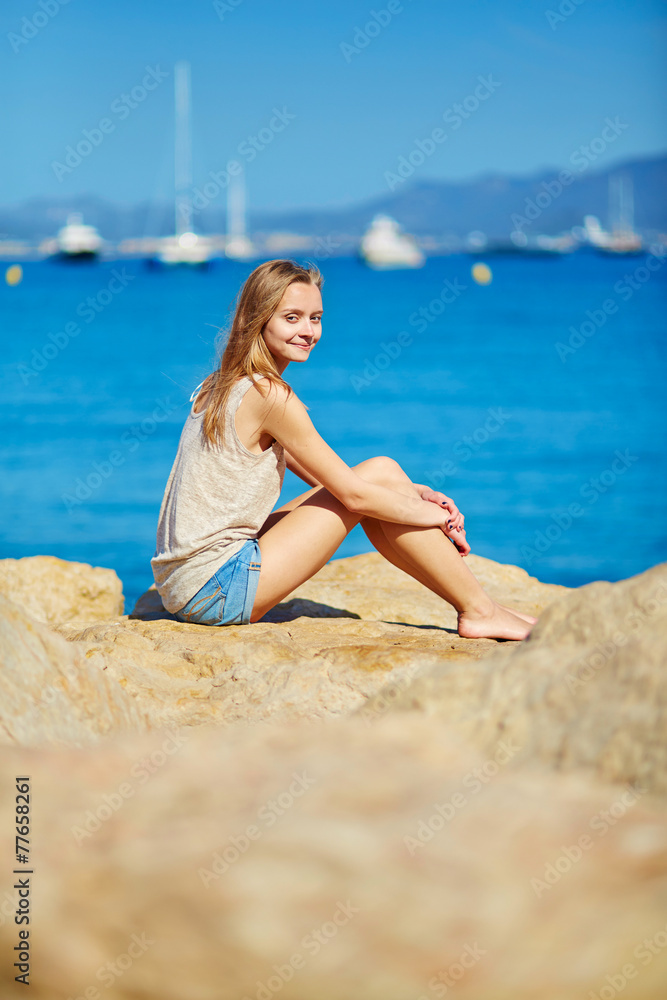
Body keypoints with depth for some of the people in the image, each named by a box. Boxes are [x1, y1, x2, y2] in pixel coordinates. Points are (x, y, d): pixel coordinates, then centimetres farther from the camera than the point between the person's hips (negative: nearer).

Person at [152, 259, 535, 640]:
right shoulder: (268, 394, -15)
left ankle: (473, 604, 12)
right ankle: (480, 610, 1)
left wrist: (412, 493, 8)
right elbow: (353, 495, -12)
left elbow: (327, 479, 17)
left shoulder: (225, 385, 14)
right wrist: (438, 516, 2)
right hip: (215, 590, -9)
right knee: (379, 473, -6)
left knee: (380, 481, 9)